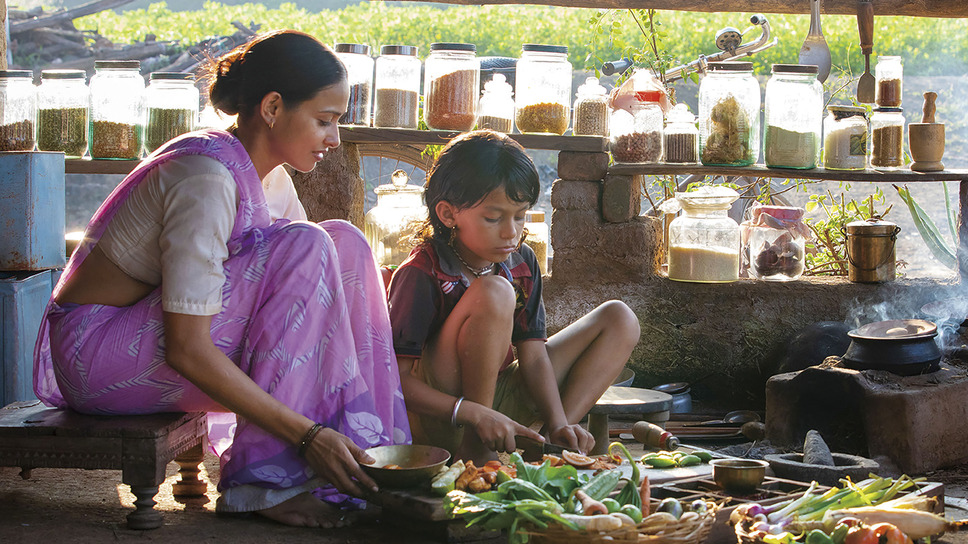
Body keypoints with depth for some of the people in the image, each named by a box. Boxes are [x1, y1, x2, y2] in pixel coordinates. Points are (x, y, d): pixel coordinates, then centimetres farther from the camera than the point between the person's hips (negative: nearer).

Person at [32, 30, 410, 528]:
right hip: (94, 353, -9)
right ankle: (262, 481, -22)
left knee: (345, 244, -4)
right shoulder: (207, 176, -24)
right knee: (304, 248, -24)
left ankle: (366, 449, -7)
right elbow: (187, 350, -28)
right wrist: (308, 434, -29)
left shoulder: (267, 178, 5)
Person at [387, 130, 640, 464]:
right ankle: (475, 451, -20)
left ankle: (545, 445, -13)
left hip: (495, 401, 8)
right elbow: (396, 379, -23)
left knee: (618, 320, 3)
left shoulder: (522, 264, 2)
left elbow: (533, 355, -1)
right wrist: (474, 413, -33)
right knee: (494, 293, -32)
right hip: (435, 422, -8)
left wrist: (558, 424, -18)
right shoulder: (421, 275, -19)